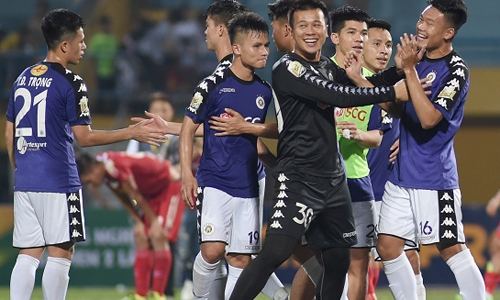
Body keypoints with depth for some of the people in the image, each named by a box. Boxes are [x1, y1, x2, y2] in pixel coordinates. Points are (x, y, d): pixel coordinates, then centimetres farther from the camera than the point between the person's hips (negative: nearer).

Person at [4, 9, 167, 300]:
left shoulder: (23, 78, 12)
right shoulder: (71, 82, -9)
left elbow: (10, 131, 17)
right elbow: (84, 137, -10)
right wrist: (133, 133, -5)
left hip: (24, 181, 7)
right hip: (59, 182, -7)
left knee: (28, 255, 7)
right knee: (61, 254, -1)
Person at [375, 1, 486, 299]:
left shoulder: (456, 71, -13)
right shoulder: (418, 60, 10)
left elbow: (429, 118, -24)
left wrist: (410, 69, -25)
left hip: (435, 177, -8)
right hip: (401, 174, 8)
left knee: (452, 249, -5)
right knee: (388, 247, 5)